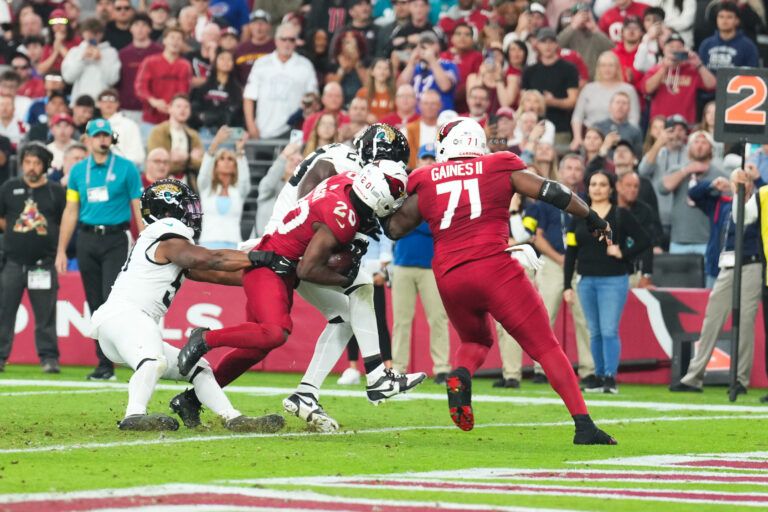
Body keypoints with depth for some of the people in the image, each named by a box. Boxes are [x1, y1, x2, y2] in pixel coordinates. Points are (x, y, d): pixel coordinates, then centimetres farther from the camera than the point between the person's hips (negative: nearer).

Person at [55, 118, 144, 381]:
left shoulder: (126, 168, 0)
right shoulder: (78, 170, 10)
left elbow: (139, 209, -1)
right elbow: (71, 211, 13)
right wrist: (61, 250, 10)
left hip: (115, 240, -4)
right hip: (87, 239, 4)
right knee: (95, 304, 6)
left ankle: (107, 365, -12)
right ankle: (104, 364, 13)